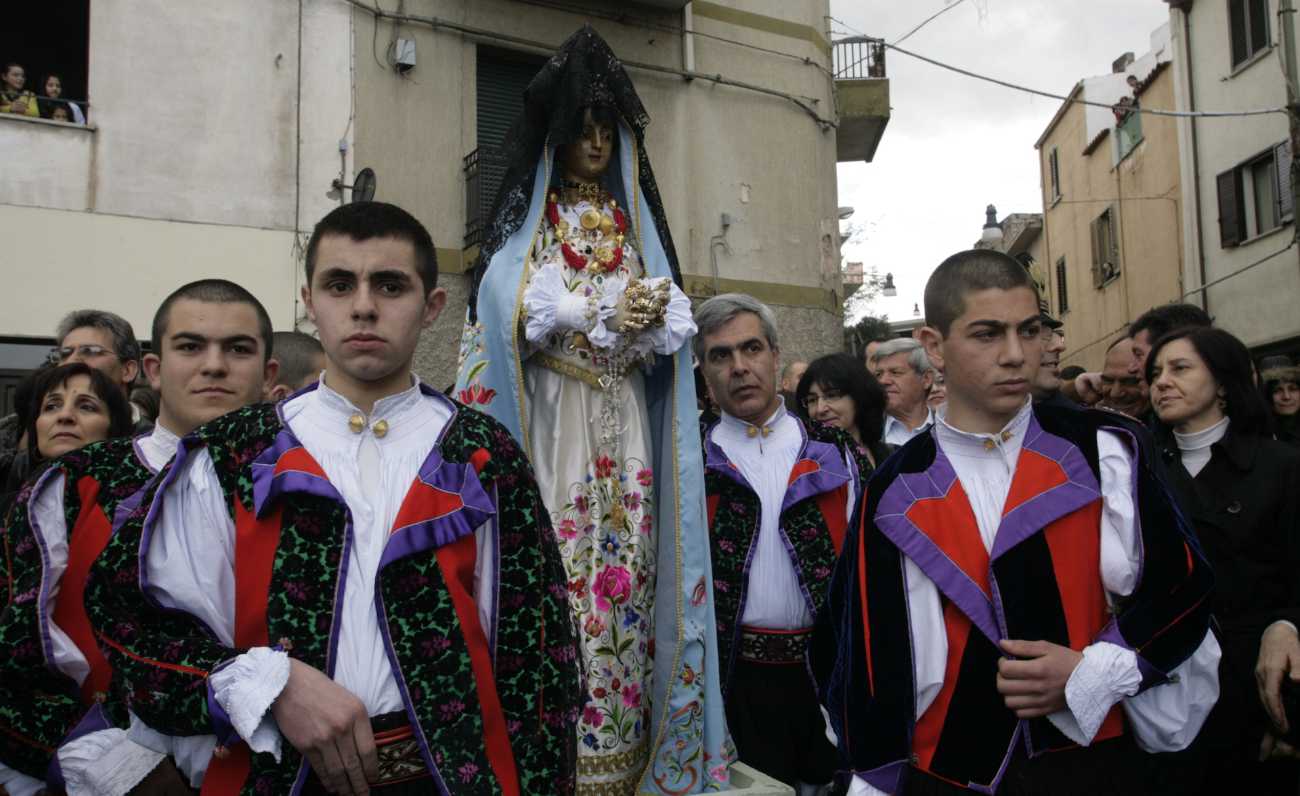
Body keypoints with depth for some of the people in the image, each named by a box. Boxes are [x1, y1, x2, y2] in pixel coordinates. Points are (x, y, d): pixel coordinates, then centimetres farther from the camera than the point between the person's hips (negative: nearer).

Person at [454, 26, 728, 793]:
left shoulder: (633, 222, 17)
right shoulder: (525, 219, 7)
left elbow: (669, 322, 10)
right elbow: (512, 311, -8)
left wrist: (652, 316, -13)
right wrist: (604, 312, -15)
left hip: (628, 425, 3)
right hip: (556, 418, -3)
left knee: (630, 569, 1)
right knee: (563, 572, -7)